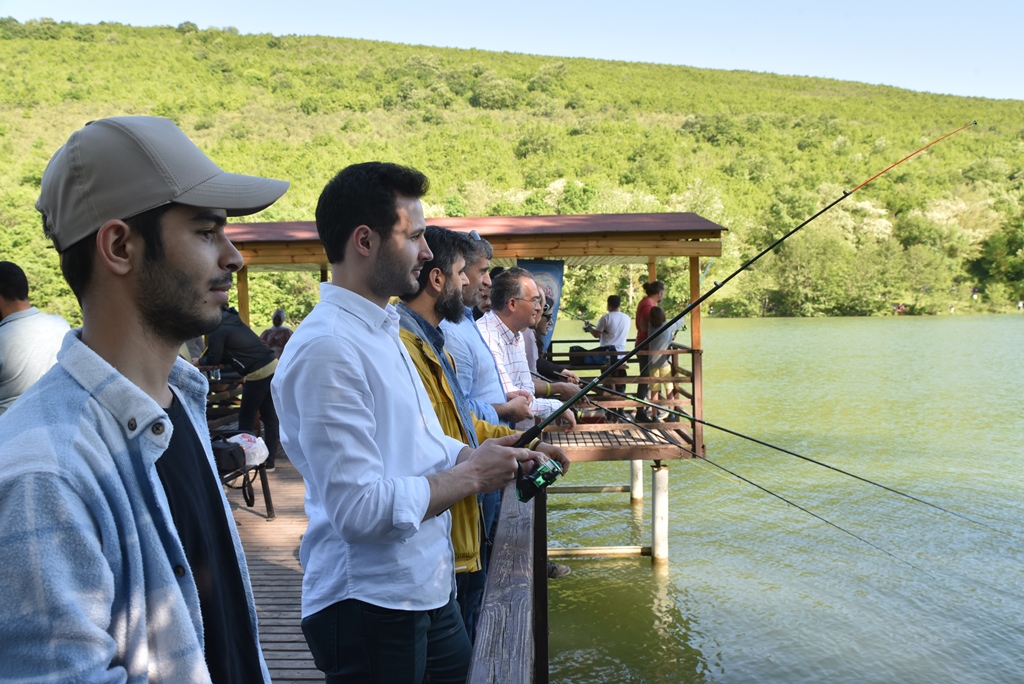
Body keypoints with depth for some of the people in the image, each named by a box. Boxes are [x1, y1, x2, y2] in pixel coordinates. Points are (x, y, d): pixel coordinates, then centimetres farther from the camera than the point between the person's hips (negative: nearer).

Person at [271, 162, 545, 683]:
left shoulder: (382, 329, 10)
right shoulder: (327, 349, -22)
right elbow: (361, 509, -27)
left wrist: (488, 456, 1)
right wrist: (472, 475, -16)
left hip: (426, 586, 9)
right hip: (369, 604, -9)